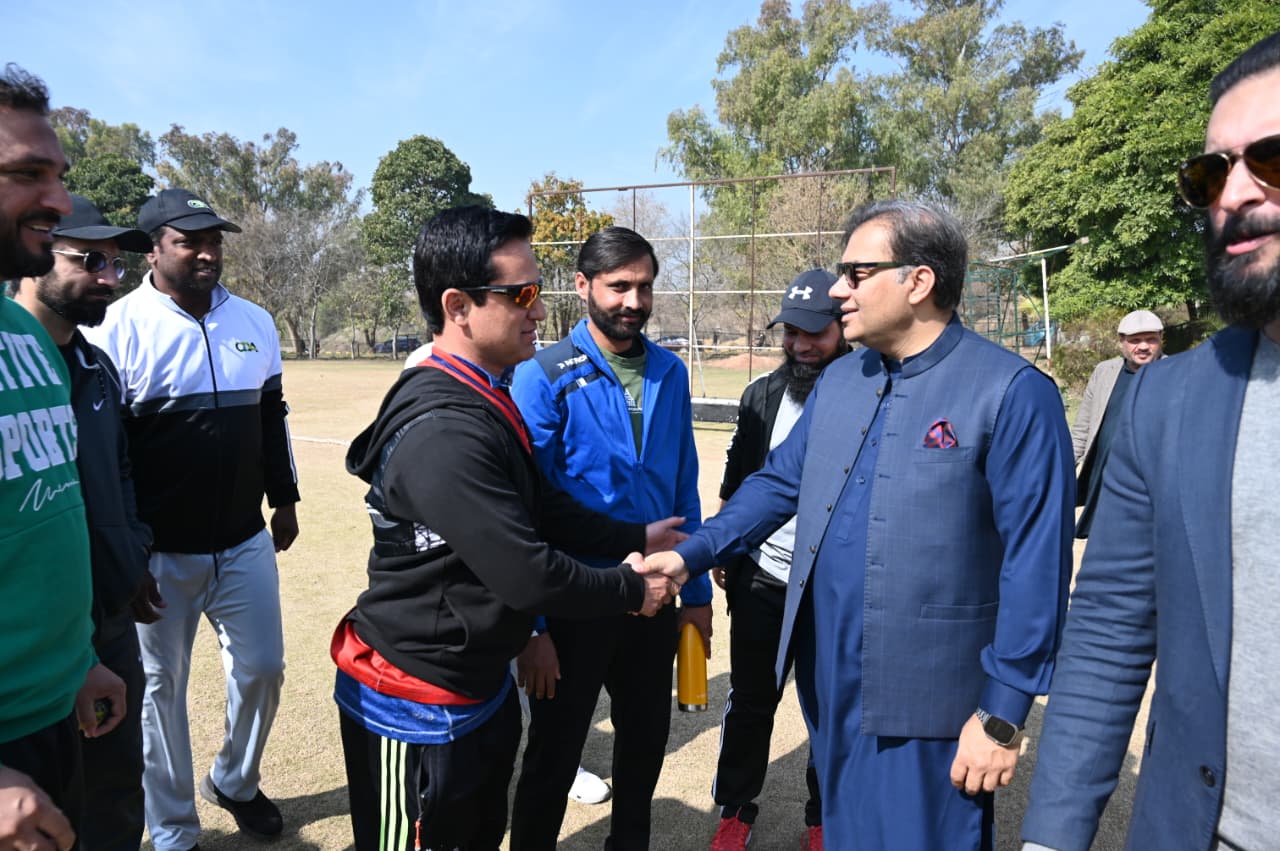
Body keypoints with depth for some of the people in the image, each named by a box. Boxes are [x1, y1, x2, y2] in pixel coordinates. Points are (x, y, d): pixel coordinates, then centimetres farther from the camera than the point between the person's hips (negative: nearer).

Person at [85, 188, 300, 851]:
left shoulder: (255, 322, 4)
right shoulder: (117, 327, -11)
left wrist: (284, 497, 17)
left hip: (245, 542, 4)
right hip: (159, 551, -4)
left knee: (262, 668, 13)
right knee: (159, 687, 11)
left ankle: (234, 782, 41)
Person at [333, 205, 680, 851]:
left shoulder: (482, 399, 4)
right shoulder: (444, 431, -30)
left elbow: (542, 507, 11)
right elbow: (527, 575, -28)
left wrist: (635, 538, 5)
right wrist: (629, 589, -13)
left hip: (480, 685, 9)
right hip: (418, 709, -9)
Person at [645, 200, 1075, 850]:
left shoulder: (1012, 393, -14)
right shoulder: (838, 381, 7)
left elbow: (1034, 563, -15)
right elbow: (779, 483, 10)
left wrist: (1003, 714, -13)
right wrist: (691, 555, -1)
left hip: (924, 701, -6)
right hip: (827, 680, 6)